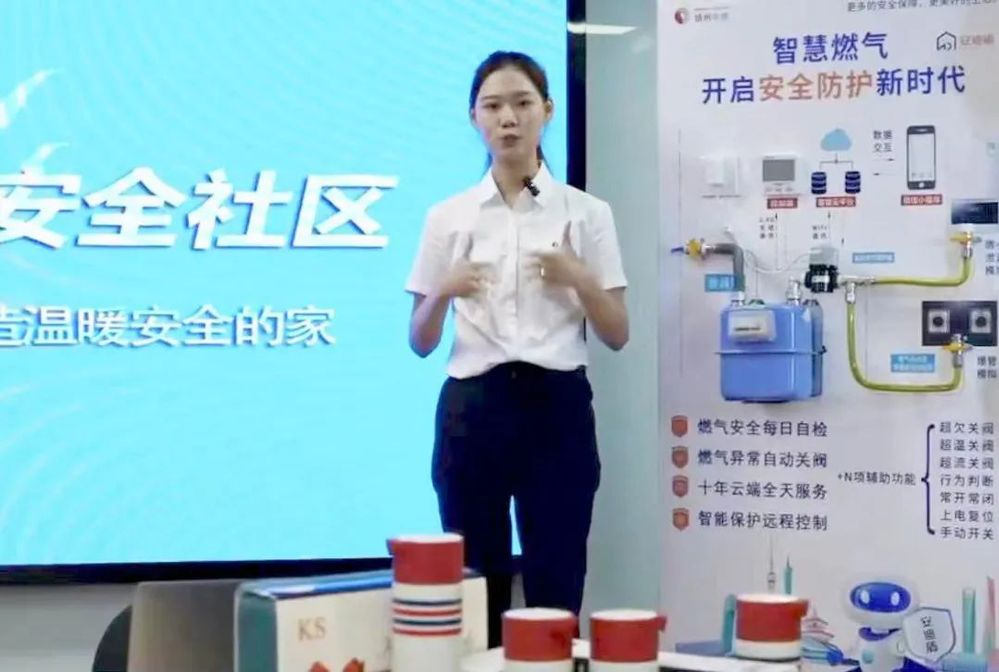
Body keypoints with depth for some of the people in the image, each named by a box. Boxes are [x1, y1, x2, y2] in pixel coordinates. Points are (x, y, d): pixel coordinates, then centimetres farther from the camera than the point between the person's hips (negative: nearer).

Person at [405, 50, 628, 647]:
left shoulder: (587, 213, 4)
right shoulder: (448, 217, 7)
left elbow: (618, 336, 3)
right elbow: (421, 343, 7)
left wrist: (578, 278, -15)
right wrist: (444, 292, -14)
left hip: (556, 407, -1)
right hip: (474, 409, 1)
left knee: (556, 589, 1)